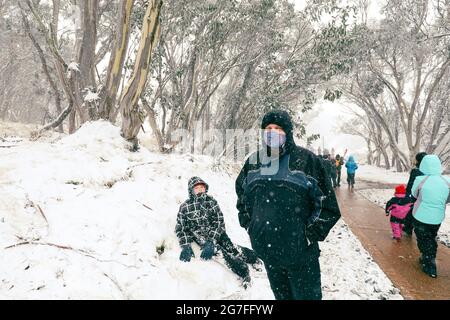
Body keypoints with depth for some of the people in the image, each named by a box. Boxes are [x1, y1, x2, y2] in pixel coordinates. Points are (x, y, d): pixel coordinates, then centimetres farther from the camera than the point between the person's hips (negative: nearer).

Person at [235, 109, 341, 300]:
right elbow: (242, 195, 19)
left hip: (300, 250, -3)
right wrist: (248, 224, 11)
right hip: (266, 250, 4)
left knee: (307, 295, 11)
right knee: (281, 295, 21)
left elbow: (327, 205, -5)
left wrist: (311, 234, -8)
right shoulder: (253, 161, 4)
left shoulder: (306, 160, -8)